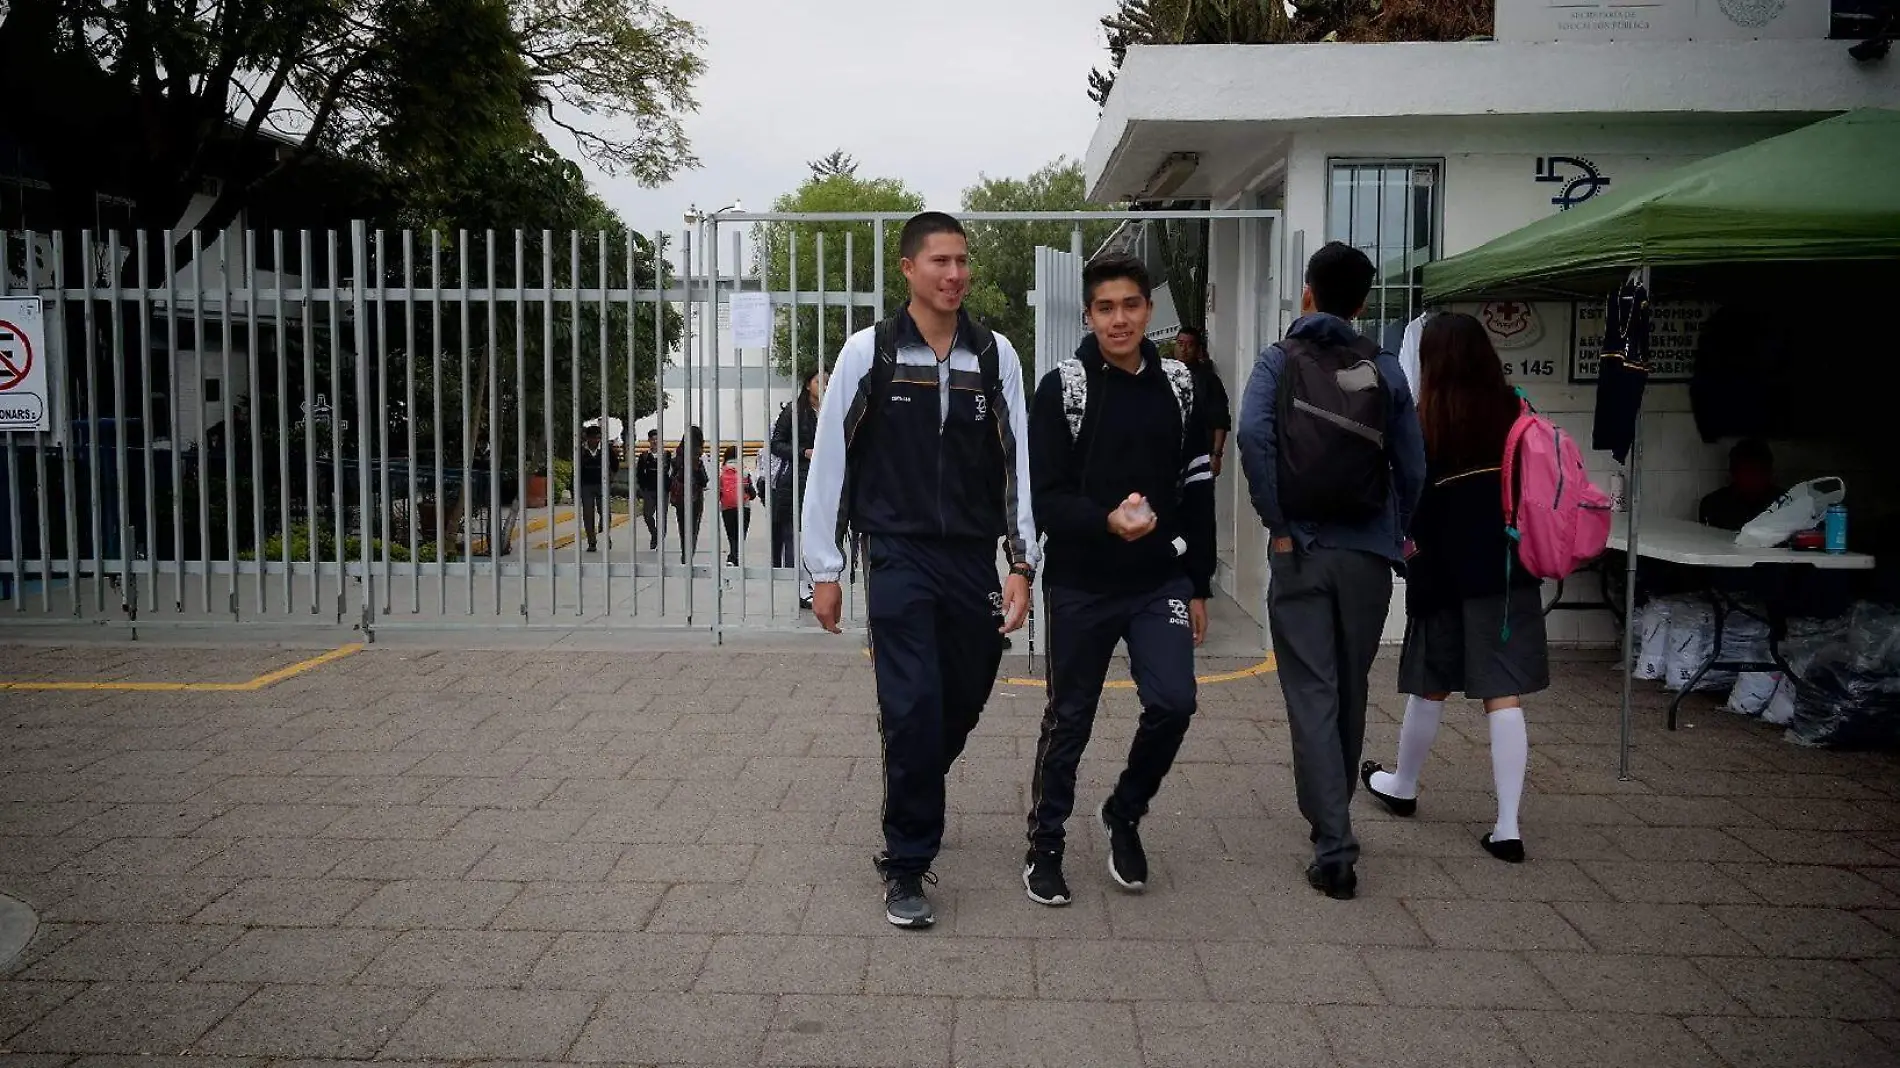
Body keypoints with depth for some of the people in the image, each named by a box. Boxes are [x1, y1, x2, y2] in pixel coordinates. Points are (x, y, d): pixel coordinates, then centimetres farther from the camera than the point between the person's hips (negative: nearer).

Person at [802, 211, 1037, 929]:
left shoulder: (996, 356, 3)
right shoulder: (867, 352, -3)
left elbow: (1017, 463, 5)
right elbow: (829, 460, 1)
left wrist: (1022, 564, -1)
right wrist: (824, 570, 0)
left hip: (974, 559, 3)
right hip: (900, 557, -3)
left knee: (964, 702, 12)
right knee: (913, 707, -10)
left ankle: (912, 806, 41)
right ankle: (907, 864, 5)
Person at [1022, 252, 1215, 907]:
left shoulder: (1178, 387, 6)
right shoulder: (1062, 388, -5)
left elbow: (1197, 494, 9)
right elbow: (1047, 498, -11)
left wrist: (1198, 586, 7)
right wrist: (1107, 521, -30)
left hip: (1160, 583, 3)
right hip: (1081, 586, -2)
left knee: (1173, 701, -9)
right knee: (1069, 719, 7)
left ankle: (1123, 814, 19)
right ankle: (1045, 845, 25)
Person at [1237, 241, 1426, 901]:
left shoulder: (1279, 361, 0)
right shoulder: (1384, 369, 5)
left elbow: (1253, 435, -18)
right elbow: (1412, 465, 1)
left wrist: (1276, 521, -11)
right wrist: (1392, 533, 12)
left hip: (1301, 549, -2)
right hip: (1368, 555, 2)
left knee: (1313, 697, 0)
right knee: (1351, 693, 17)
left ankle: (1334, 848, -6)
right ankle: (1335, 822, 34)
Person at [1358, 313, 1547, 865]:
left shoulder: (1428, 420, -10)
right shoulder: (1515, 410, 1)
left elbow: (1412, 495, -10)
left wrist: (1410, 540, 6)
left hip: (1449, 569, -2)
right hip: (1510, 566, 3)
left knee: (1431, 686, 14)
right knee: (1504, 695, 1)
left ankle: (1402, 786, 34)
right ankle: (1507, 827, -1)